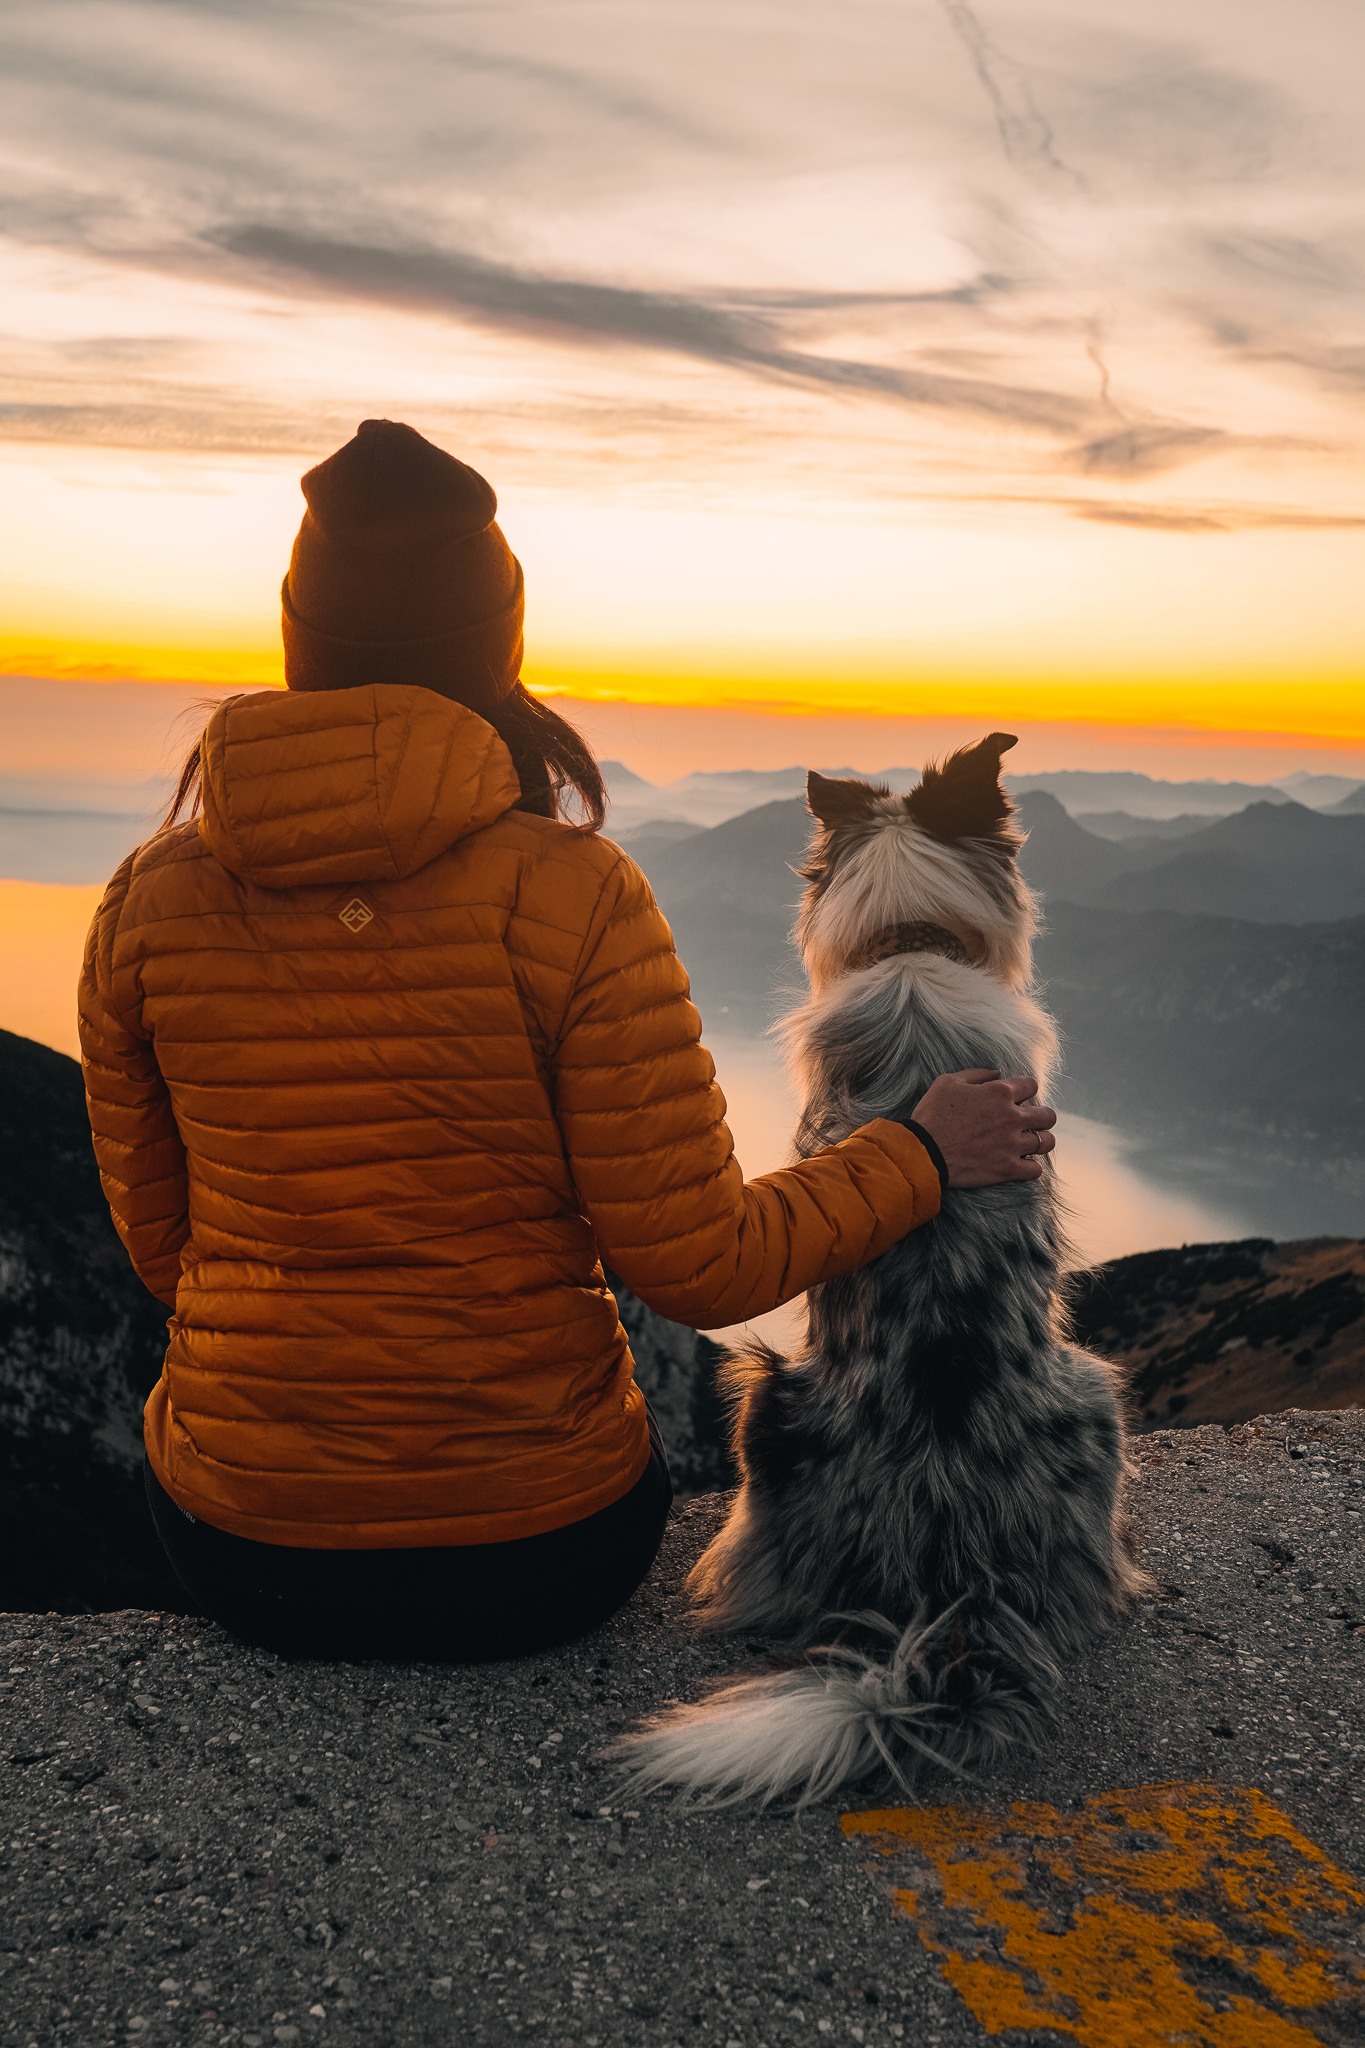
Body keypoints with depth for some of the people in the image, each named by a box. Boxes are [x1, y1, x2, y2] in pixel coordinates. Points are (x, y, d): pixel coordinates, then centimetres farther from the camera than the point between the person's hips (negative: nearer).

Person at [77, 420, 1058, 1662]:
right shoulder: (570, 898, -19)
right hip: (529, 1557, -2)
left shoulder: (149, 901, -7)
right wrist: (925, 1155, -2)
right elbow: (699, 1265, -16)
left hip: (241, 1551, 3)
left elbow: (163, 1244, 3)